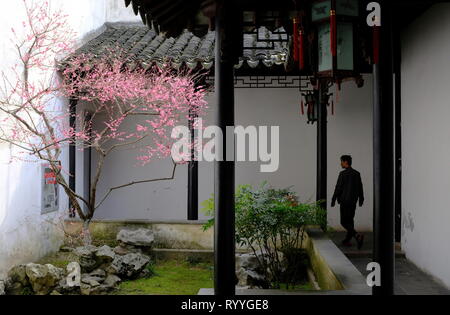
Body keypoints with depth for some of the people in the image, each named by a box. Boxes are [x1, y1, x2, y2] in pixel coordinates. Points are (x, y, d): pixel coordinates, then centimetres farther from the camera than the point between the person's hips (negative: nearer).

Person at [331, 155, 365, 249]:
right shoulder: (357, 174, 7)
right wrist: (361, 199, 19)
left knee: (344, 222, -4)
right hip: (353, 201, 7)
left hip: (345, 201, -7)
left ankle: (358, 236, -22)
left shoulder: (343, 174, -12)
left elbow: (338, 188, -12)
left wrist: (333, 200, -5)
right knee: (350, 221, 14)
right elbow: (360, 188, 11)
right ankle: (347, 241, 19)